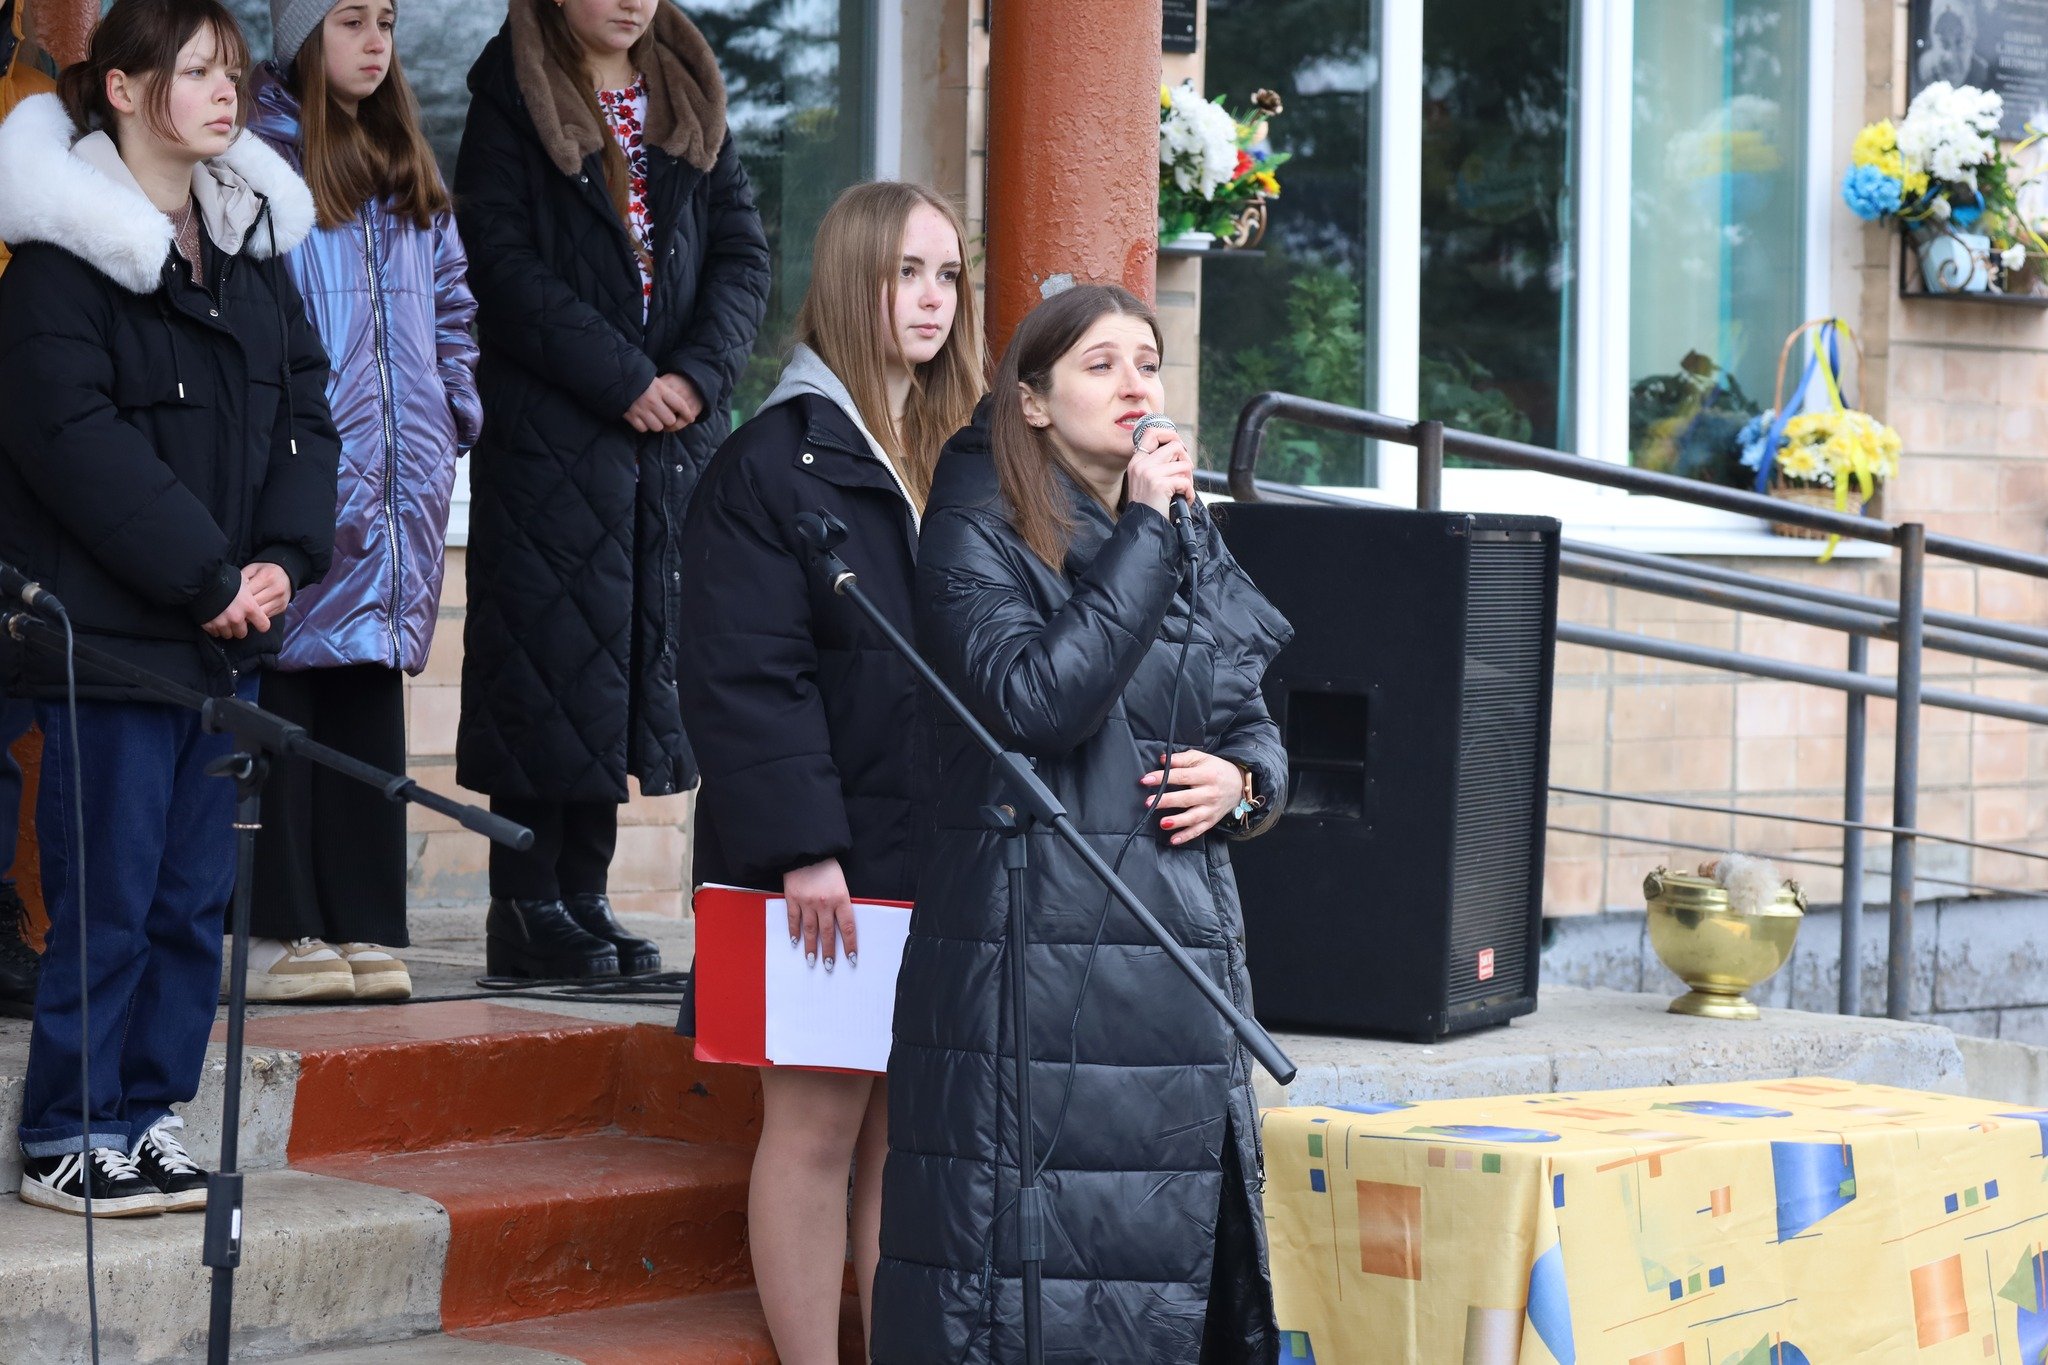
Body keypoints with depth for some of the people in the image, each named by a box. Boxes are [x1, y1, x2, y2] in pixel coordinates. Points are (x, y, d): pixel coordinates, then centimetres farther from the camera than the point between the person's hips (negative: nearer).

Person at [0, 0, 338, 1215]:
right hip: (113, 636, -7)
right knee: (108, 898, -3)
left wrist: (284, 559, -4)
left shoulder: (256, 241, 13)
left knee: (198, 893, 9)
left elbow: (307, 411, 11)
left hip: (230, 634, 7)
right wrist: (212, 577, -15)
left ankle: (153, 1117, 19)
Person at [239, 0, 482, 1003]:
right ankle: (279, 931, -3)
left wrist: (457, 413, 15)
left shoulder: (406, 169, 20)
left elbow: (450, 299, 26)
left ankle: (363, 928, 9)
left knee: (372, 684, 6)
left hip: (398, 473, 7)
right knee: (290, 689, -6)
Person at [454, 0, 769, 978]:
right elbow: (502, 264, -9)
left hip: (679, 428, 5)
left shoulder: (689, 99, 14)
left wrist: (698, 373, -8)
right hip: (551, 431, -5)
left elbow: (742, 254, 8)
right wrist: (622, 381, -15)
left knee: (640, 656, 6)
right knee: (551, 651, -5)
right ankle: (526, 911, 1)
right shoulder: (513, 97, 0)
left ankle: (581, 897, 13)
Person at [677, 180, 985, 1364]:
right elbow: (744, 673, -13)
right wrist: (802, 846, -20)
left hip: (945, 853, 6)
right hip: (832, 860, -6)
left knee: (911, 1130, 9)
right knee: (819, 1125, 0)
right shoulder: (777, 459, -6)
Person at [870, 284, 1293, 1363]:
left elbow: (1253, 723, 23)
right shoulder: (978, 538, -3)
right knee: (1033, 1249, -7)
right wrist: (1140, 536, -15)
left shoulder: (1192, 545, 16)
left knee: (1174, 1240, 6)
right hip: (1032, 941, -6)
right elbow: (1038, 699, -19)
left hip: (1183, 941, 6)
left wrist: (1241, 781, 0)